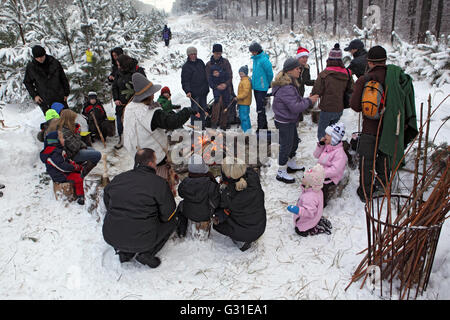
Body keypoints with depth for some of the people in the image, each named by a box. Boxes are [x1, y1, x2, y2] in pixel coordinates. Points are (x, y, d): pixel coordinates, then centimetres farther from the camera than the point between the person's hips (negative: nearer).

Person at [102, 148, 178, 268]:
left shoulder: (118, 178, 6)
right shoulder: (159, 183, -9)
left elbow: (107, 202, 20)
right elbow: (168, 215, -3)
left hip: (111, 237, 5)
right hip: (141, 240, -5)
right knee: (171, 221, 17)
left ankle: (124, 252, 18)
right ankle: (147, 254, 5)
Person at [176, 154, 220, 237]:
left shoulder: (184, 184, -22)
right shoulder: (211, 185, -29)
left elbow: (181, 194, 0)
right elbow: (215, 203, -17)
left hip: (188, 214, 1)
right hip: (206, 215, -1)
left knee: (181, 204, 32)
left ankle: (182, 230, 34)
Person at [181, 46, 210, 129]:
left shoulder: (200, 62, 13)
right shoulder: (186, 66, -2)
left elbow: (206, 75, 22)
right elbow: (185, 81, -7)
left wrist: (207, 87, 19)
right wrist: (187, 91, -20)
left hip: (203, 91, 6)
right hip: (194, 92, -5)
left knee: (203, 109, 10)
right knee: (195, 109, -6)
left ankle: (202, 126, 19)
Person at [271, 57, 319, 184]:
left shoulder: (290, 83, 7)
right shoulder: (285, 88, -28)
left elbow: (296, 100, 14)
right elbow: (295, 107, -29)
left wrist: (306, 99, -1)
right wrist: (309, 101, -19)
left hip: (290, 121, 10)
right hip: (284, 122, -10)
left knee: (294, 142, 23)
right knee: (286, 146, 1)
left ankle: (291, 164, 43)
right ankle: (281, 173, 15)